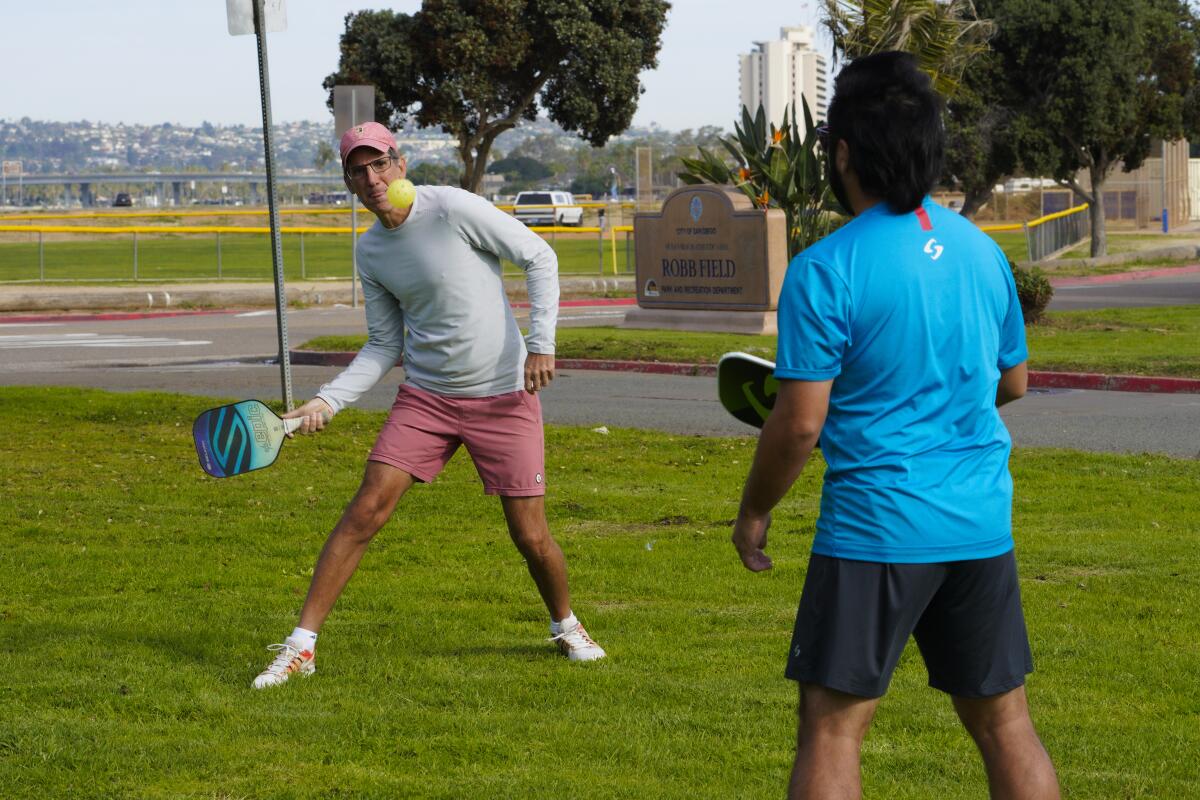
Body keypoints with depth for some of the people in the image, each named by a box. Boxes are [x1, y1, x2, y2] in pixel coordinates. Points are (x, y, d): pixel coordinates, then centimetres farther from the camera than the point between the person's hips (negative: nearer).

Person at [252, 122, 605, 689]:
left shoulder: (454, 209, -13)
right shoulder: (370, 253, 4)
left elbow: (539, 258, -7)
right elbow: (384, 346, 10)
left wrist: (541, 342, -15)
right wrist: (329, 400, -2)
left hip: (504, 396, -4)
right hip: (424, 397, 4)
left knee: (530, 535, -2)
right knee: (366, 509, -10)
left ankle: (565, 626, 28)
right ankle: (302, 645, -6)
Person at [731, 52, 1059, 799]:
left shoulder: (826, 269, -12)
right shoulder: (982, 249, 6)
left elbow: (800, 424, -13)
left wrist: (753, 512, 2)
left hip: (875, 529, -6)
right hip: (983, 526, 6)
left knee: (832, 730, 1)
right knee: (1005, 724, 12)